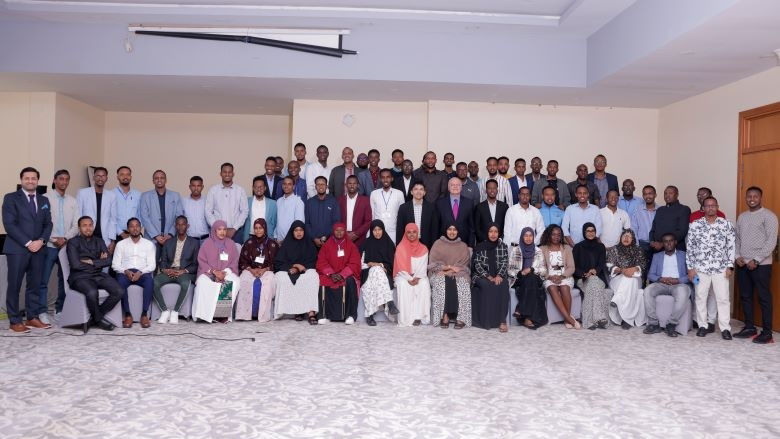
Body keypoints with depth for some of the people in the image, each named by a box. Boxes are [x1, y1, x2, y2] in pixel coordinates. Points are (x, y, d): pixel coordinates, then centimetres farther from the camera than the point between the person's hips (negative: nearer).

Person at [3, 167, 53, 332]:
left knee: (35, 285, 7)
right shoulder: (11, 198, 1)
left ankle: (33, 317, 15)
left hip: (38, 249, 4)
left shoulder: (44, 200, 15)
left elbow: (48, 224, 11)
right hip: (17, 249, -4)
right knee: (14, 285, 0)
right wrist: (27, 243, -14)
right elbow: (9, 224, -8)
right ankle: (15, 321, 5)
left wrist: (41, 241, -7)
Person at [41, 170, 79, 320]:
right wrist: (54, 239, -11)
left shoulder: (72, 201, 11)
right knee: (43, 280, -3)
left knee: (65, 279, 7)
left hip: (67, 245, 4)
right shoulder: (45, 198, 0)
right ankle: (42, 312, 2)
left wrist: (65, 238, -8)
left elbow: (76, 226, 7)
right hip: (49, 245, -3)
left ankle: (60, 309, 18)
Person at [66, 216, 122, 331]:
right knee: (92, 292, -37)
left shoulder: (99, 242, 20)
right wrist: (98, 262, 1)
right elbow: (75, 264, -8)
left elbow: (108, 261, 7)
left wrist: (92, 262, -7)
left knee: (118, 291, -21)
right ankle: (99, 319, -8)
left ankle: (94, 317, -5)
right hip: (80, 277, -5)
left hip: (98, 275, 5)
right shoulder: (73, 242, 6)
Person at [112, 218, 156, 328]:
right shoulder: (121, 244, 15)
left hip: (142, 273, 0)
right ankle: (127, 315, -26)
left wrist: (140, 272, -15)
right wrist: (126, 271, -14)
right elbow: (115, 264, 7)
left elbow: (152, 265, 5)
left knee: (150, 280, -35)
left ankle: (144, 314, -29)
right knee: (120, 281, -35)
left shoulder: (149, 244, 13)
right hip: (125, 272, 1)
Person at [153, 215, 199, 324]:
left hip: (185, 273, -3)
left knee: (185, 283, -39)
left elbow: (196, 264, 4)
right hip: (169, 272, 3)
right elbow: (163, 261, 15)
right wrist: (164, 270, -8)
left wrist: (184, 271, -14)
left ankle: (175, 311, -25)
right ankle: (165, 310, -18)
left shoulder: (195, 243, 10)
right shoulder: (168, 243, 20)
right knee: (154, 282, -28)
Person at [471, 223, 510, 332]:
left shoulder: (503, 247, 11)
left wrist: (498, 276, -14)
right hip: (482, 276, -1)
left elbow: (505, 263, 3)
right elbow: (477, 264, -1)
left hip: (499, 276, 1)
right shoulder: (480, 247, 6)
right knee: (487, 286, -35)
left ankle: (502, 320, -35)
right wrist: (488, 277, -13)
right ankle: (487, 320, -28)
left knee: (503, 286, -32)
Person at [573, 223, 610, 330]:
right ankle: (599, 318, -41)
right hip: (582, 278, -1)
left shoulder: (600, 247, 17)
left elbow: (602, 264, 5)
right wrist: (584, 274, -16)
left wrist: (595, 270, -18)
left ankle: (591, 320, -39)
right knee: (594, 284, -34)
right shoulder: (578, 247, 11)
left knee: (593, 284, -34)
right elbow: (574, 267, 4)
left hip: (598, 277, 1)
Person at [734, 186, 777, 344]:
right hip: (742, 264, 6)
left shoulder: (768, 216, -5)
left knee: (764, 298, -2)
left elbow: (771, 241, -11)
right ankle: (749, 327, 19)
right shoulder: (742, 216, 14)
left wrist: (756, 260, -15)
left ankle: (767, 332, 3)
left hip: (761, 264, -6)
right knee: (745, 296, 9)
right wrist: (737, 256, 0)